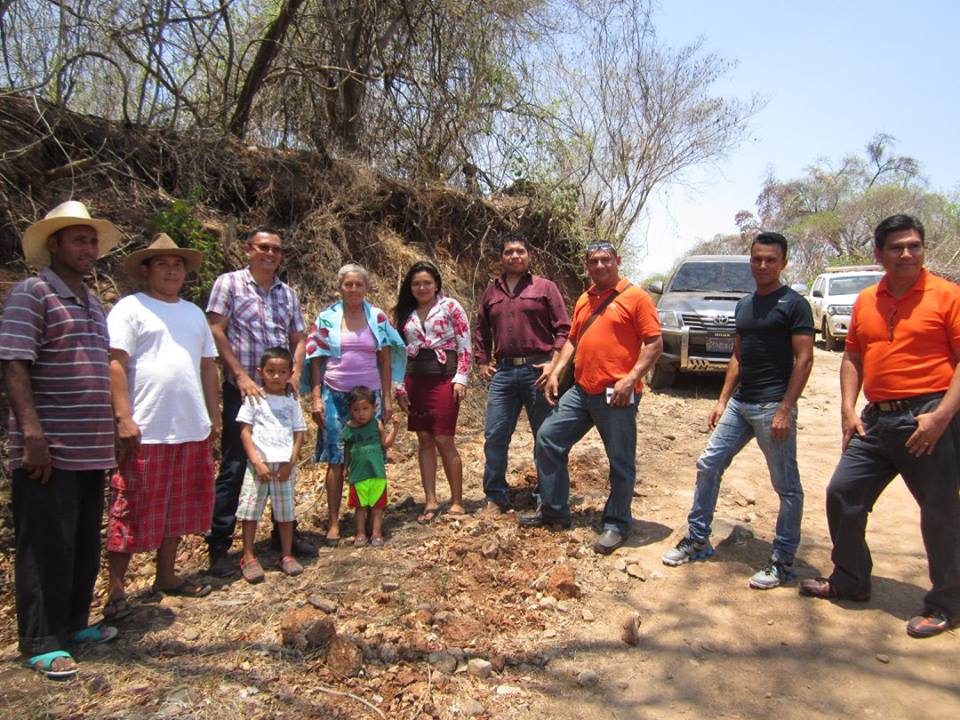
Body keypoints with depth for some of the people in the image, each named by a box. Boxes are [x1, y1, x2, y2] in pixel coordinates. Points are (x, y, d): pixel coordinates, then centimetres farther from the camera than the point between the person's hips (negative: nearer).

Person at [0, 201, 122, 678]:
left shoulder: (91, 301, 18)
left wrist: (110, 431, 20)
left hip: (91, 449, 8)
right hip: (49, 450, -8)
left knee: (85, 545, 15)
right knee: (47, 546, 0)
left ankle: (74, 623, 28)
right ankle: (41, 644, 12)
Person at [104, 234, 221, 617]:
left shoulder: (194, 312, 19)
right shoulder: (130, 308, -1)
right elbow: (115, 364, -10)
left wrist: (214, 415, 16)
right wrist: (124, 418, -17)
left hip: (192, 429, 7)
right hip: (147, 431, -6)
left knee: (180, 507, 14)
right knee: (133, 511, -1)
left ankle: (166, 575, 28)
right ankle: (115, 589, 12)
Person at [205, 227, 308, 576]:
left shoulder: (287, 293, 14)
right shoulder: (229, 283, -1)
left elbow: (297, 339, 15)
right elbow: (216, 331, -8)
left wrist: (296, 374, -2)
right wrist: (241, 375, -15)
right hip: (241, 390, -5)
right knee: (233, 467, -1)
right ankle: (219, 544, 10)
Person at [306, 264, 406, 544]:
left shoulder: (378, 317, 5)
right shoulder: (327, 318, 2)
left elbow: (385, 360, 7)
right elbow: (316, 360, 3)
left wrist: (387, 398, 4)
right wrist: (316, 398, -4)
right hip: (335, 396, -1)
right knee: (336, 460, 0)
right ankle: (334, 523, 8)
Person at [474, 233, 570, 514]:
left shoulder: (545, 287, 3)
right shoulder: (491, 292, 14)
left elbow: (563, 329, -1)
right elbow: (480, 330, 23)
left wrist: (554, 363, -11)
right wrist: (482, 362, 11)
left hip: (537, 370, -3)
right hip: (503, 372, 3)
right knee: (494, 435, 2)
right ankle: (496, 497, 15)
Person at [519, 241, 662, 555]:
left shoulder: (635, 297, -6)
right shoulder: (584, 300, 15)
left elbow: (654, 343, -10)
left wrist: (630, 379, -20)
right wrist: (556, 372, 9)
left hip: (616, 395, -7)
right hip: (581, 390, 7)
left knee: (620, 461, 3)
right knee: (548, 438, 7)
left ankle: (616, 525, 20)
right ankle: (553, 509, 21)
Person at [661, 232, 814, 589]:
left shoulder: (793, 304, -7)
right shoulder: (744, 305, 15)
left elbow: (804, 359, -12)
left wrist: (785, 409, -18)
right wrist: (723, 400, 13)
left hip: (773, 406, -7)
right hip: (739, 403, 8)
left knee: (786, 485, 3)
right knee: (708, 465, 8)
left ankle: (783, 560, 15)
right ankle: (697, 539, 20)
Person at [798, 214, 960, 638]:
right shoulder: (866, 301, 10)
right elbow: (852, 358, 15)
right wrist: (848, 409, 4)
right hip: (877, 418, 6)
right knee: (842, 494, 9)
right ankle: (850, 580, 28)